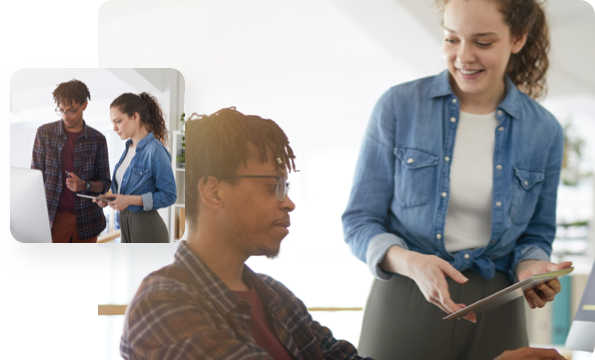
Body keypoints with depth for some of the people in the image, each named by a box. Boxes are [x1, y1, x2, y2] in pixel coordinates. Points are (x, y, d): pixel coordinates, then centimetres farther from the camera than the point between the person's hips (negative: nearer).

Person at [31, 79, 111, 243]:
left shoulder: (97, 139, 3)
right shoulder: (44, 133, 2)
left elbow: (105, 183, 7)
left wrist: (85, 185, -14)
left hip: (87, 219, 1)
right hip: (55, 217, -1)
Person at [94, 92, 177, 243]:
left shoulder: (155, 150, -16)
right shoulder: (129, 148, 9)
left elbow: (169, 195, -17)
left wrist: (130, 200, -22)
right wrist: (110, 198, 1)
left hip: (146, 227, -8)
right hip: (125, 223, 8)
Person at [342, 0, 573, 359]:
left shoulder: (545, 131, 1)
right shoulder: (398, 107, -6)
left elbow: (536, 235, 11)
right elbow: (359, 221, -4)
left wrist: (531, 266, -11)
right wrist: (408, 262, -22)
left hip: (493, 315, 2)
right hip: (403, 306, -2)